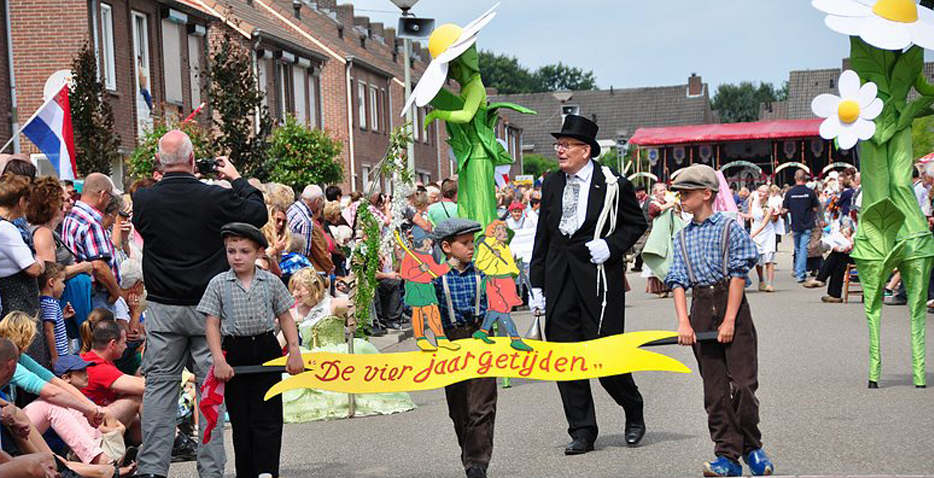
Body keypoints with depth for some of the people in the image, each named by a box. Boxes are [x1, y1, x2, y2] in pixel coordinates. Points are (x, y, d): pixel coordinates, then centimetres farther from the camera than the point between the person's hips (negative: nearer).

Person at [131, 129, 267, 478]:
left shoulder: (142, 200, -6)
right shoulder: (216, 198, -12)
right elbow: (259, 214, 3)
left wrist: (164, 179, 17)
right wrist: (237, 180, 15)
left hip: (162, 307, 2)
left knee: (159, 387, 7)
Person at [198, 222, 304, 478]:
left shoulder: (271, 282, 3)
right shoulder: (218, 284, 0)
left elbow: (285, 319, 9)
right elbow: (212, 325, -1)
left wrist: (295, 351, 0)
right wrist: (219, 360, -10)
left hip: (266, 351, 0)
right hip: (234, 354, 0)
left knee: (267, 418, -3)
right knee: (240, 420, 7)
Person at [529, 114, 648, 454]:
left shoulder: (613, 185, -4)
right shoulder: (552, 184, 10)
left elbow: (637, 223, 6)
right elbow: (542, 236, 13)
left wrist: (610, 245, -11)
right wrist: (537, 284, 10)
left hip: (599, 277, -4)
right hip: (560, 281, 5)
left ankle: (634, 414, 25)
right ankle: (582, 432, 13)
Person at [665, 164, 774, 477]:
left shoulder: (730, 228, -1)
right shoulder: (683, 238, 12)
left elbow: (738, 275, -5)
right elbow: (678, 282, 6)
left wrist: (730, 321, -11)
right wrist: (683, 322, -8)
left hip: (732, 305, -4)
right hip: (702, 310, 4)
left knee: (744, 383, -6)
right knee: (715, 389, 3)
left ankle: (752, 447, 13)